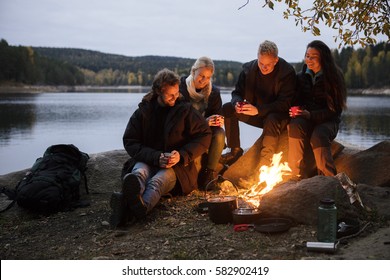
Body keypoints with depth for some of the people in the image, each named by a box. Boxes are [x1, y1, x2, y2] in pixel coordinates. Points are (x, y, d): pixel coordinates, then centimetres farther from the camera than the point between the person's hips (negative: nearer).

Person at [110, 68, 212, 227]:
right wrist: (156, 157, -17)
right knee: (139, 172, -36)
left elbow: (204, 136, 4)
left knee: (158, 180, -37)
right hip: (147, 161, 1)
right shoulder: (143, 111, 8)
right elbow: (130, 142, 1)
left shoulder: (185, 110, 7)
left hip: (177, 166, -1)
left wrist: (182, 155, -13)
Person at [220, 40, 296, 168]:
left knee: (272, 120, -39)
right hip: (255, 113, 5)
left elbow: (285, 103, -24)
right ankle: (235, 151, -4)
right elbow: (237, 92, 3)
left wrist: (259, 109, -35)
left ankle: (264, 166, -30)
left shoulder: (287, 72, -19)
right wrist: (236, 103, -24)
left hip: (278, 115, -5)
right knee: (227, 108, -12)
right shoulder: (249, 68, -6)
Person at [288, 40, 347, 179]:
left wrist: (311, 115, -20)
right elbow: (295, 100, 15)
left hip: (327, 120, -2)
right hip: (305, 119, 3)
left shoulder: (333, 77, -2)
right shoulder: (301, 76, 9)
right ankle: (299, 176, -32)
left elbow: (335, 109, -6)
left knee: (318, 136, -37)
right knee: (294, 126, -33)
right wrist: (295, 110, -10)